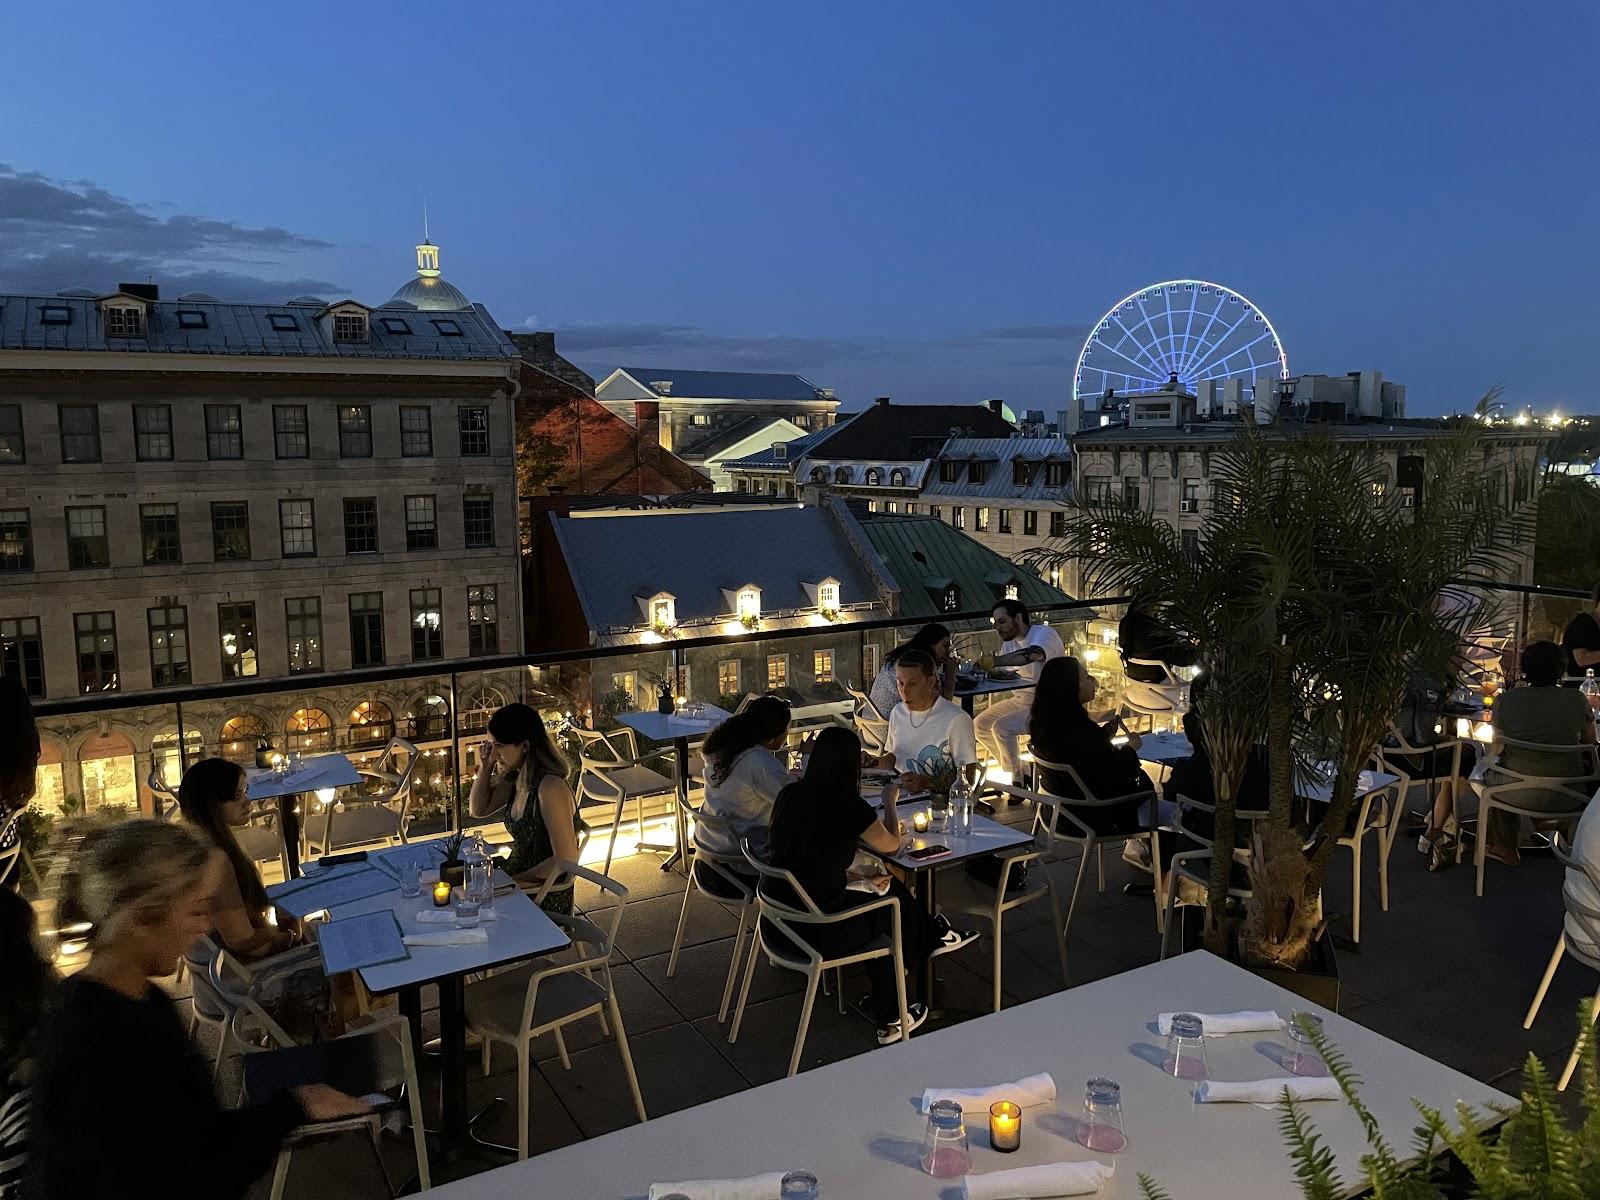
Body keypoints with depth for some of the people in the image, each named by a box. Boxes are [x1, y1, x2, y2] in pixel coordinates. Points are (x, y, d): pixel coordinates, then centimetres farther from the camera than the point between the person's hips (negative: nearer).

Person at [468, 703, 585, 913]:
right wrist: (486, 766, 2)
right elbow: (478, 809, 18)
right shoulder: (515, 778, 2)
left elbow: (566, 860, -23)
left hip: (546, 901, -8)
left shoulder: (550, 788, -24)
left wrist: (515, 880, -15)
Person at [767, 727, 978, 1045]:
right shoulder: (850, 807, -18)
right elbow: (892, 845, 2)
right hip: (818, 932, -6)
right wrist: (889, 802, 17)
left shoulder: (790, 794, -2)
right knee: (893, 902, 21)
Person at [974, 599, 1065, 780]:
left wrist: (994, 661, -46)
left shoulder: (1044, 634, -19)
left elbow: (1032, 654, -41)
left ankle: (1017, 779, -4)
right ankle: (1013, 768, 12)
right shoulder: (1009, 641, 7)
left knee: (1002, 727, -23)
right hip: (1021, 698, 9)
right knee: (981, 724, -1)